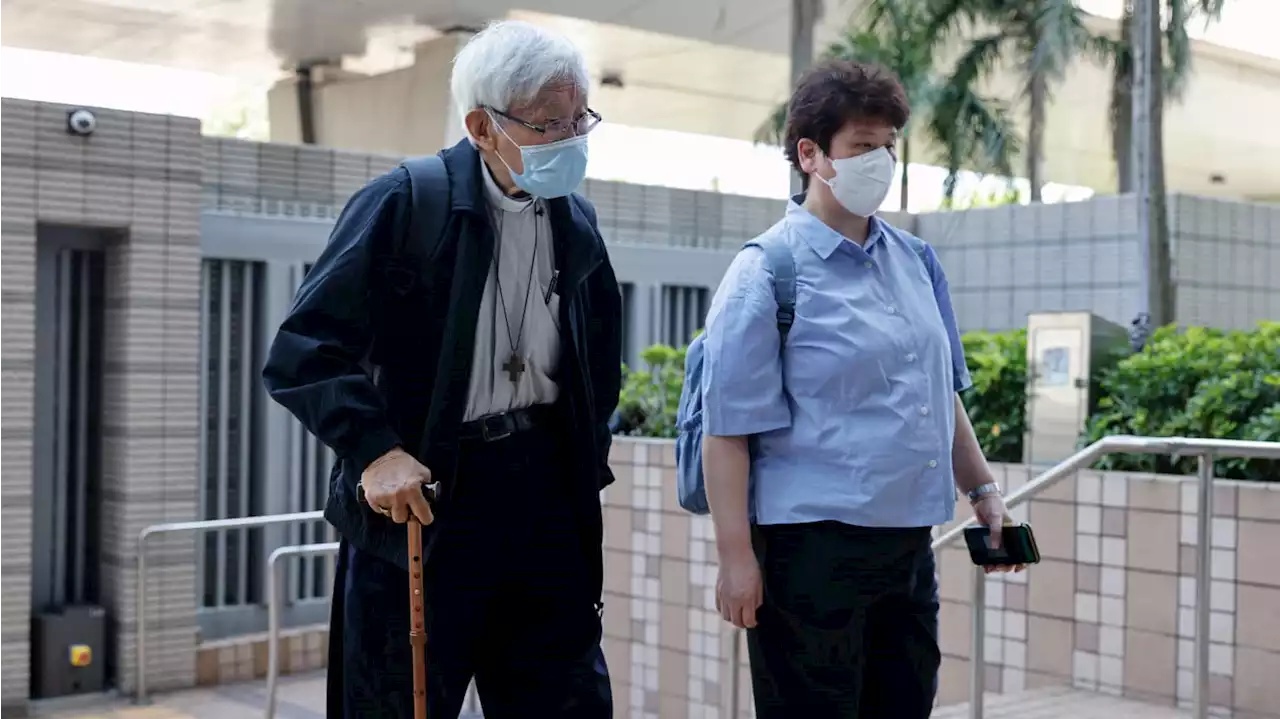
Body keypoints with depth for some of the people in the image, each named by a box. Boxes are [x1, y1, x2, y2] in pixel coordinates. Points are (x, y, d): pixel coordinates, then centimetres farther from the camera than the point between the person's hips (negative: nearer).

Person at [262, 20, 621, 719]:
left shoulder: (576, 222, 8)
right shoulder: (401, 203, -10)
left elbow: (602, 355, 24)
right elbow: (303, 351, -14)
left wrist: (589, 450, 13)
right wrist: (373, 451, -25)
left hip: (544, 488, 5)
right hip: (422, 489, -5)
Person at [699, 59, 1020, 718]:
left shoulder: (914, 261, 11)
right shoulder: (766, 273, -9)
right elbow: (727, 426, -12)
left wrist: (982, 489, 18)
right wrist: (736, 557, -16)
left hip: (907, 540, 7)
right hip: (812, 546, -7)